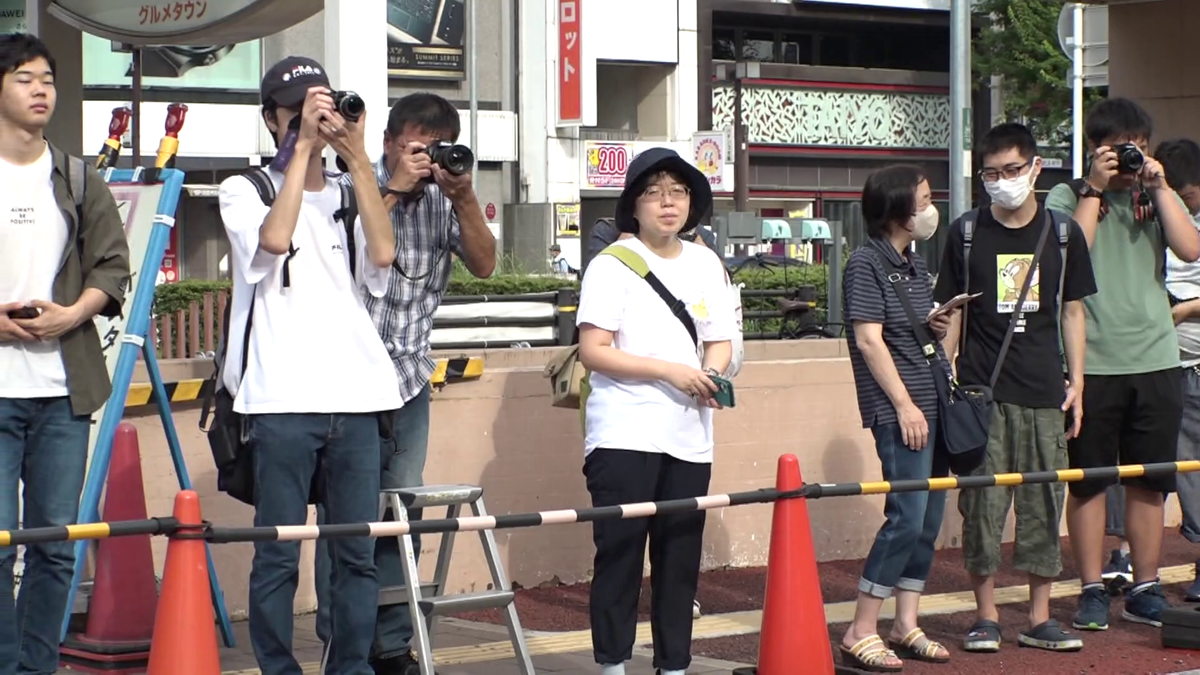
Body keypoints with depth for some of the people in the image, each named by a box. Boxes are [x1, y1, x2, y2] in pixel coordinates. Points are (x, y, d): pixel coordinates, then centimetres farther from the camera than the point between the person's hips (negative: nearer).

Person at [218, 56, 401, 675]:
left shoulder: (351, 195, 18)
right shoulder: (244, 191, 8)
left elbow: (382, 253, -2)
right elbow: (274, 238, -14)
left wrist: (355, 156, -4)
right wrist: (304, 148, -9)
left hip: (355, 396, 3)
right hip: (282, 399, -3)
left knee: (359, 552, 3)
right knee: (278, 555, -3)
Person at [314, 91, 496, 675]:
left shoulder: (443, 200, 7)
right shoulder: (355, 188, -4)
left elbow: (483, 264, -1)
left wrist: (464, 199, -14)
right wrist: (393, 190, -19)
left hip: (409, 379, 4)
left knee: (402, 515, 6)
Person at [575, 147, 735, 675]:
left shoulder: (706, 265, 13)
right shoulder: (612, 265, -4)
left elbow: (720, 342, 15)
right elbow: (592, 351, -11)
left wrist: (712, 375, -8)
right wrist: (668, 371, -17)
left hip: (689, 438, 5)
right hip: (624, 435, -5)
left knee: (681, 557, 7)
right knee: (619, 553, -3)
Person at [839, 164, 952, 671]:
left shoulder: (915, 263, 16)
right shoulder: (866, 264, -9)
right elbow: (869, 340, -14)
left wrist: (940, 327, 7)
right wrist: (904, 405, -16)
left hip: (933, 403, 9)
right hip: (898, 409, -9)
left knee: (928, 519, 9)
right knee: (907, 518, -12)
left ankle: (906, 626, 18)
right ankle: (860, 634, -7)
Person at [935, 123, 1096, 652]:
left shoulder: (1062, 233, 7)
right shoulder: (966, 233, 4)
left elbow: (1072, 311, 11)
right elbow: (952, 311, 7)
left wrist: (1076, 383, 6)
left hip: (1044, 392, 1)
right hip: (981, 391, -1)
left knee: (1044, 503, 4)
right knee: (981, 505, -1)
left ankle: (1039, 619, 13)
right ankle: (985, 617, 9)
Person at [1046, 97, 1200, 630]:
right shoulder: (1068, 196, 2)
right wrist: (1094, 188, -11)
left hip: (1155, 359, 3)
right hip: (1092, 361, -3)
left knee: (1148, 482, 8)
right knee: (1088, 480, 2)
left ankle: (1146, 589, 17)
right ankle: (1092, 591, 9)